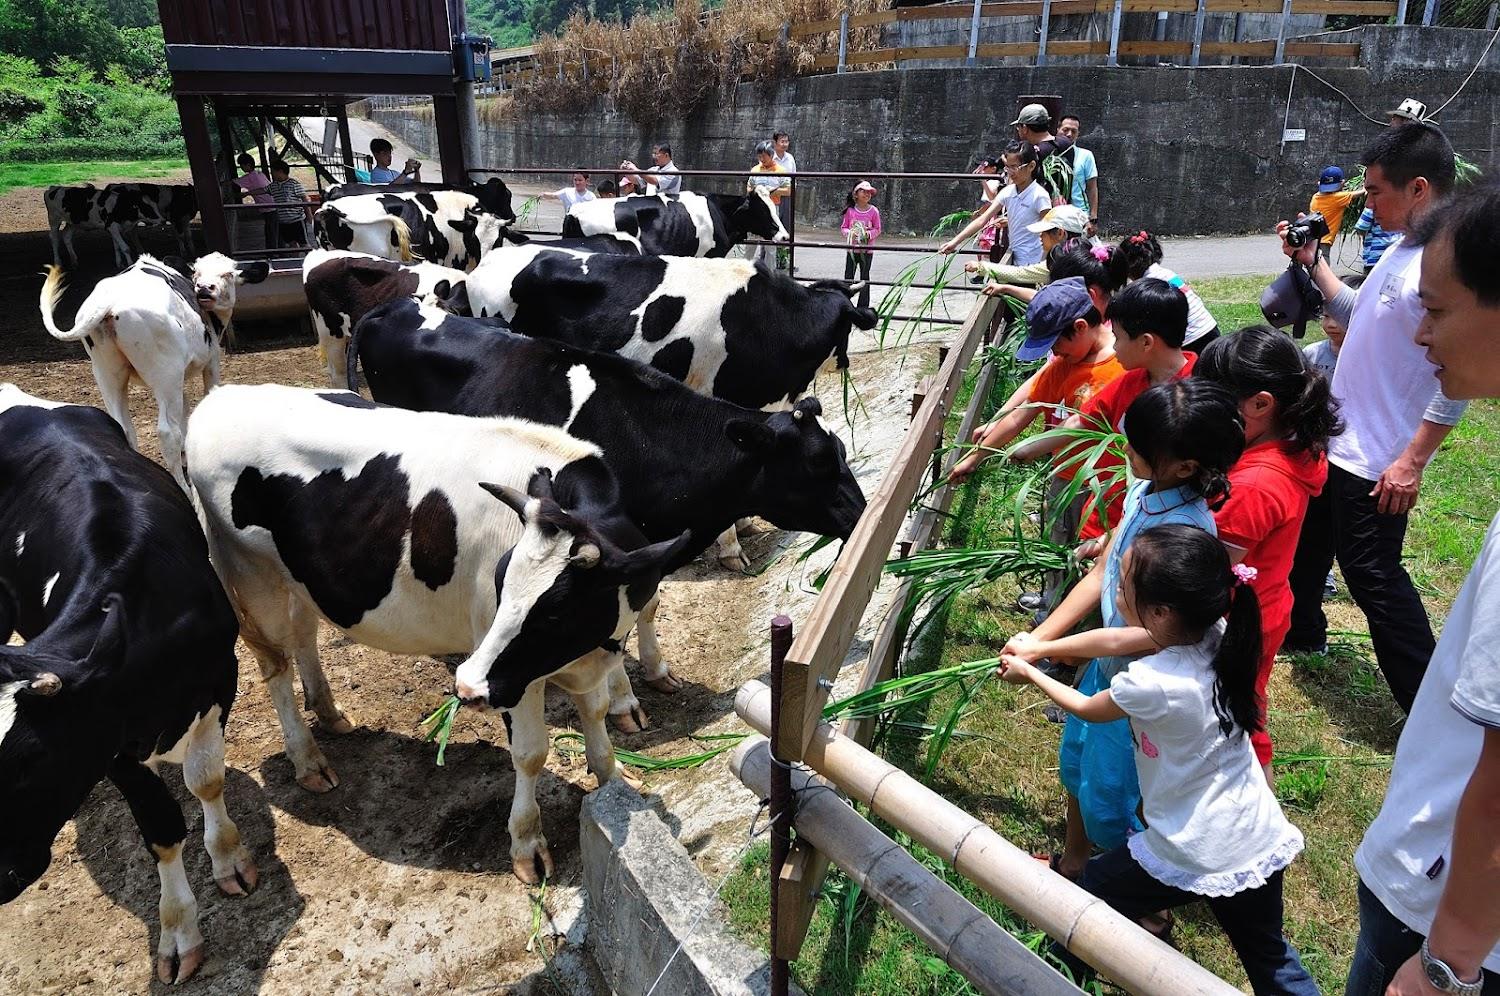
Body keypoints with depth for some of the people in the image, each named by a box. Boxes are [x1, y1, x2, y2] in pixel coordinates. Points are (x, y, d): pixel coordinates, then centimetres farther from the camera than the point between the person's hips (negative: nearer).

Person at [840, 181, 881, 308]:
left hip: (867, 250, -1)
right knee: (848, 276, 6)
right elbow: (843, 227, 5)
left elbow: (877, 230, 1)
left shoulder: (874, 211, -5)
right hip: (852, 249, 1)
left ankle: (863, 307, 12)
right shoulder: (850, 210, -2)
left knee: (865, 278, 6)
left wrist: (869, 234, -18)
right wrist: (849, 233, -15)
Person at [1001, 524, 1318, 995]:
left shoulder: (1151, 683, -30)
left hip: (1193, 858, -6)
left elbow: (1087, 708, -6)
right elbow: (1112, 638, 3)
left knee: (1097, 886, 21)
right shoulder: (1214, 635, -11)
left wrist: (1029, 674, 10)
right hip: (1263, 843, 6)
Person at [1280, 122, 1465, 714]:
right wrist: (1311, 262, 12)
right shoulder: (1402, 249, 6)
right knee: (1309, 539, 24)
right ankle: (1302, 631, 47)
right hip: (1333, 437, 10)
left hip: (1377, 462, -10)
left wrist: (1412, 462, -24)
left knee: (1373, 576, -2)